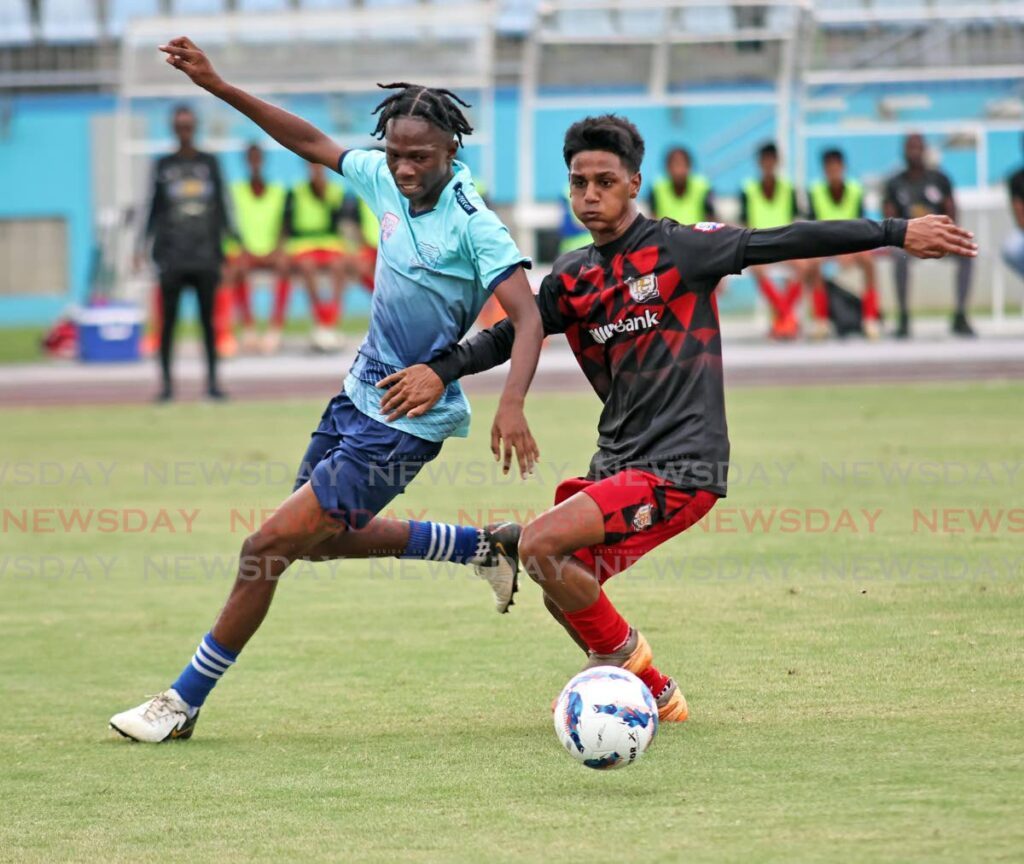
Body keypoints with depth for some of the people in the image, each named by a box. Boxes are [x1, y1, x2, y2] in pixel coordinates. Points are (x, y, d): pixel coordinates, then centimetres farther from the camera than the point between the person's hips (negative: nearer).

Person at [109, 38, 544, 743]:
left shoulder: (474, 226, -21)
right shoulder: (385, 180, -2)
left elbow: (528, 317, -27)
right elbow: (312, 142, 11)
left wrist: (512, 404, -43)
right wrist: (216, 85, 6)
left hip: (404, 423, -9)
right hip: (360, 393, 9)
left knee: (270, 547, -10)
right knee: (323, 541, 25)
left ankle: (184, 703, 1)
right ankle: (488, 546, 35)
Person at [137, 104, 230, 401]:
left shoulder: (209, 163, 10)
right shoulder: (163, 166, 6)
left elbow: (221, 207, 12)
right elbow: (154, 209, 8)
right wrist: (142, 245, 1)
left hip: (206, 253, 1)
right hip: (172, 256, -1)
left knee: (208, 319, 2)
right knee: (168, 320, -1)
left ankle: (212, 380, 7)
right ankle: (166, 383, 4)